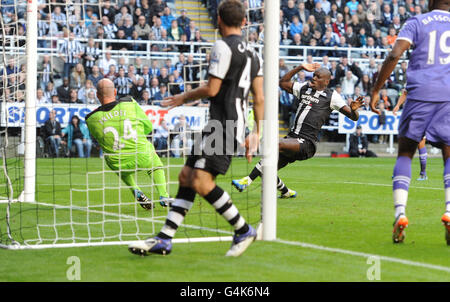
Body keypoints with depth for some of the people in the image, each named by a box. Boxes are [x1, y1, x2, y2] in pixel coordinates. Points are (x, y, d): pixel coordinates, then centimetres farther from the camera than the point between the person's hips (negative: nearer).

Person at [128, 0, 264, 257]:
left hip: (224, 125, -10)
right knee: (186, 176, 8)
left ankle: (244, 231, -4)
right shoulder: (252, 53, 16)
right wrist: (257, 133, 19)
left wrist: (184, 98, 5)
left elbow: (211, 89, -13)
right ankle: (164, 240, 7)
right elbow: (259, 98, 15)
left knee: (201, 181, -16)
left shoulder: (223, 47, -10)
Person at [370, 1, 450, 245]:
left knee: (405, 153, 11)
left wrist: (376, 91, -1)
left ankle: (400, 213, -5)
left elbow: (394, 55, -5)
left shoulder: (417, 22, 8)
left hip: (420, 94, -1)